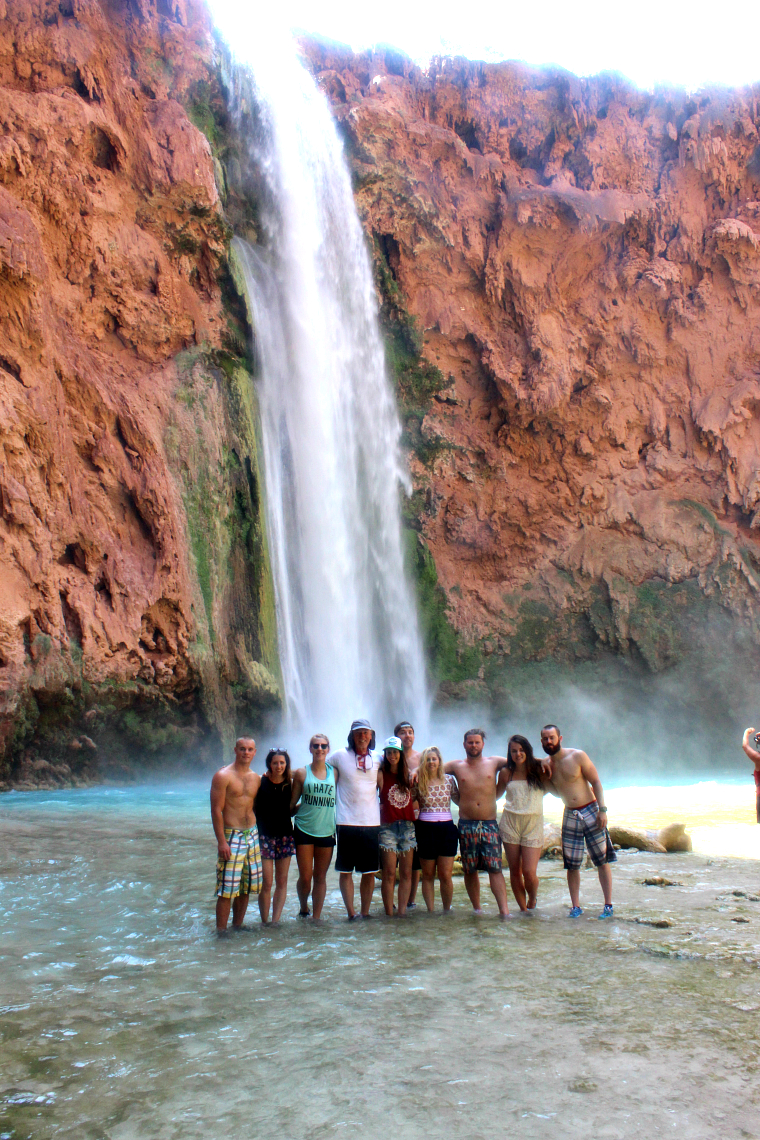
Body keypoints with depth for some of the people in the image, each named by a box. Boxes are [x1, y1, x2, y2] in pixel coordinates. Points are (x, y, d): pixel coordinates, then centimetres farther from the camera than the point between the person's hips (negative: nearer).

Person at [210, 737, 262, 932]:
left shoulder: (256, 778, 11)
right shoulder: (223, 776, -9)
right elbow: (216, 810, -12)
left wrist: (256, 833, 13)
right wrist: (221, 841, -17)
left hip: (252, 835, 7)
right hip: (231, 836, -7)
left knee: (246, 886, 12)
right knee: (227, 889, -6)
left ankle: (238, 925, 25)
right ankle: (221, 931, 4)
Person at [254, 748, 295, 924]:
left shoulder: (289, 784, 3)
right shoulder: (261, 782, -7)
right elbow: (253, 808, -4)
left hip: (285, 836, 4)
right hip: (264, 836, -4)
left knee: (282, 881, 7)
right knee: (266, 883, -4)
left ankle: (276, 921, 16)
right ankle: (265, 923, 9)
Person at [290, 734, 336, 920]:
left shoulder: (334, 772, 5)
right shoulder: (302, 773, 1)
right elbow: (292, 804, 7)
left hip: (327, 831, 1)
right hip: (304, 830, -1)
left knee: (320, 877, 7)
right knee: (305, 877, 1)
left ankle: (317, 917, 19)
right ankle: (303, 909, 27)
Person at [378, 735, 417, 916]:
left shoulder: (409, 775, 10)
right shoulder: (381, 774, -2)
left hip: (407, 826, 4)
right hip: (388, 827, -4)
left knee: (406, 873, 5)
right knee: (389, 874, -5)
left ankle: (402, 912, 11)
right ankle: (389, 913, 1)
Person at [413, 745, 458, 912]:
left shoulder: (449, 780, 5)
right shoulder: (418, 782, 1)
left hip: (447, 829, 1)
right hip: (425, 829, 0)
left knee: (446, 875, -1)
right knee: (428, 875, 8)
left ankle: (447, 910, 14)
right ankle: (430, 911, 18)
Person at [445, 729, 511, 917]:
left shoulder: (494, 762, 7)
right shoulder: (456, 766, 8)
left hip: (490, 824, -1)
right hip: (467, 824, 1)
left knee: (495, 868, -9)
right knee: (470, 870, 5)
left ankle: (504, 910, -11)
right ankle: (477, 909, 18)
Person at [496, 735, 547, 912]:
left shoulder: (538, 769, 3)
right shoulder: (506, 773, 6)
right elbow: (495, 795, 20)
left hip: (533, 823, -1)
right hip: (510, 822, 2)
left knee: (529, 872, -9)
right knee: (515, 871, 3)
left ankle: (532, 901, 22)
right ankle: (523, 909, 19)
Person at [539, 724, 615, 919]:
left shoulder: (577, 756, -9)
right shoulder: (546, 764, 3)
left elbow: (596, 782, -7)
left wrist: (602, 810, -14)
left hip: (590, 811, -3)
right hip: (569, 815, 4)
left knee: (602, 861, 1)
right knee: (571, 865, 3)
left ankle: (608, 905, 10)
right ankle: (575, 906, 12)